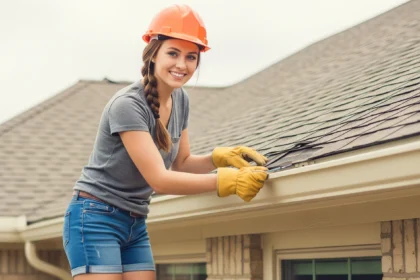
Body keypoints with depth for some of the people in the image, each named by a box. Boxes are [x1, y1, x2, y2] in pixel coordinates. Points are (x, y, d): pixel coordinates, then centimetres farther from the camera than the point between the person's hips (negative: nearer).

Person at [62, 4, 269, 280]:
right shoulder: (127, 104, -22)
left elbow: (181, 163, 12)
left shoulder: (180, 100, 3)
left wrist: (221, 157, -9)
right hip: (96, 220, -8)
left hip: (136, 225, 8)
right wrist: (228, 180, -29)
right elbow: (159, 179, -25)